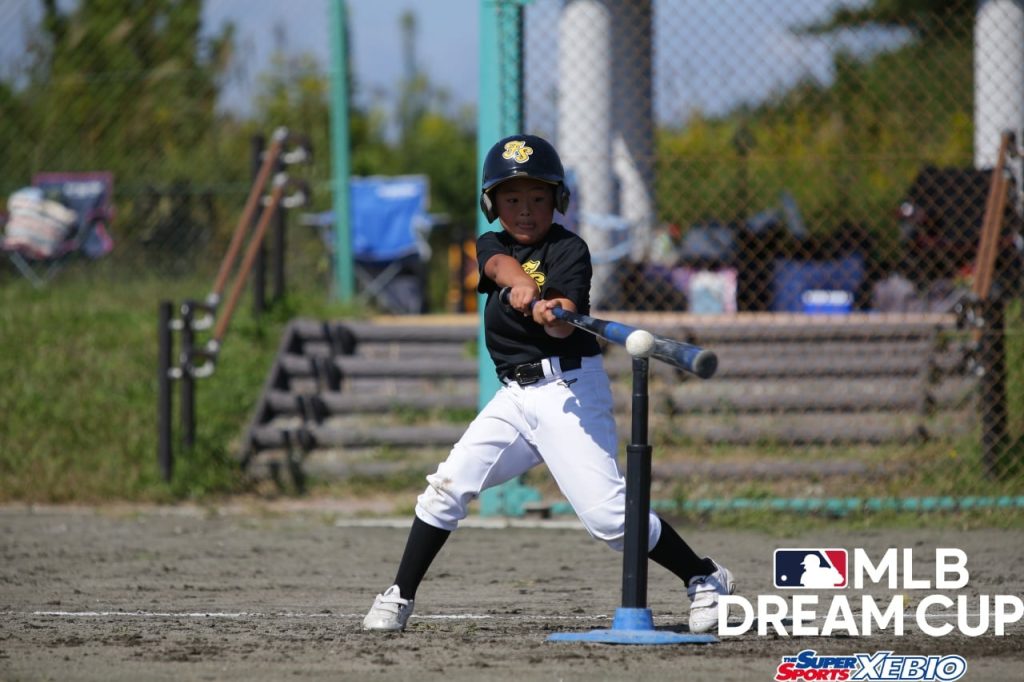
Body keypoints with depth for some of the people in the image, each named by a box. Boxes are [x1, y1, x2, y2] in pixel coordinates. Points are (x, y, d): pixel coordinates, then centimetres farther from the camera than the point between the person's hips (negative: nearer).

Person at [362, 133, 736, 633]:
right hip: (516, 394, 6)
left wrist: (555, 314, -48)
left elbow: (564, 326, -24)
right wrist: (519, 283, -39)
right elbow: (499, 264, -16)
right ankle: (398, 598, 5)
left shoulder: (568, 249, -7)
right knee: (448, 485, -5)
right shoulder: (491, 246, 10)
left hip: (569, 388, -6)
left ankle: (707, 580, 2)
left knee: (607, 513, -13)